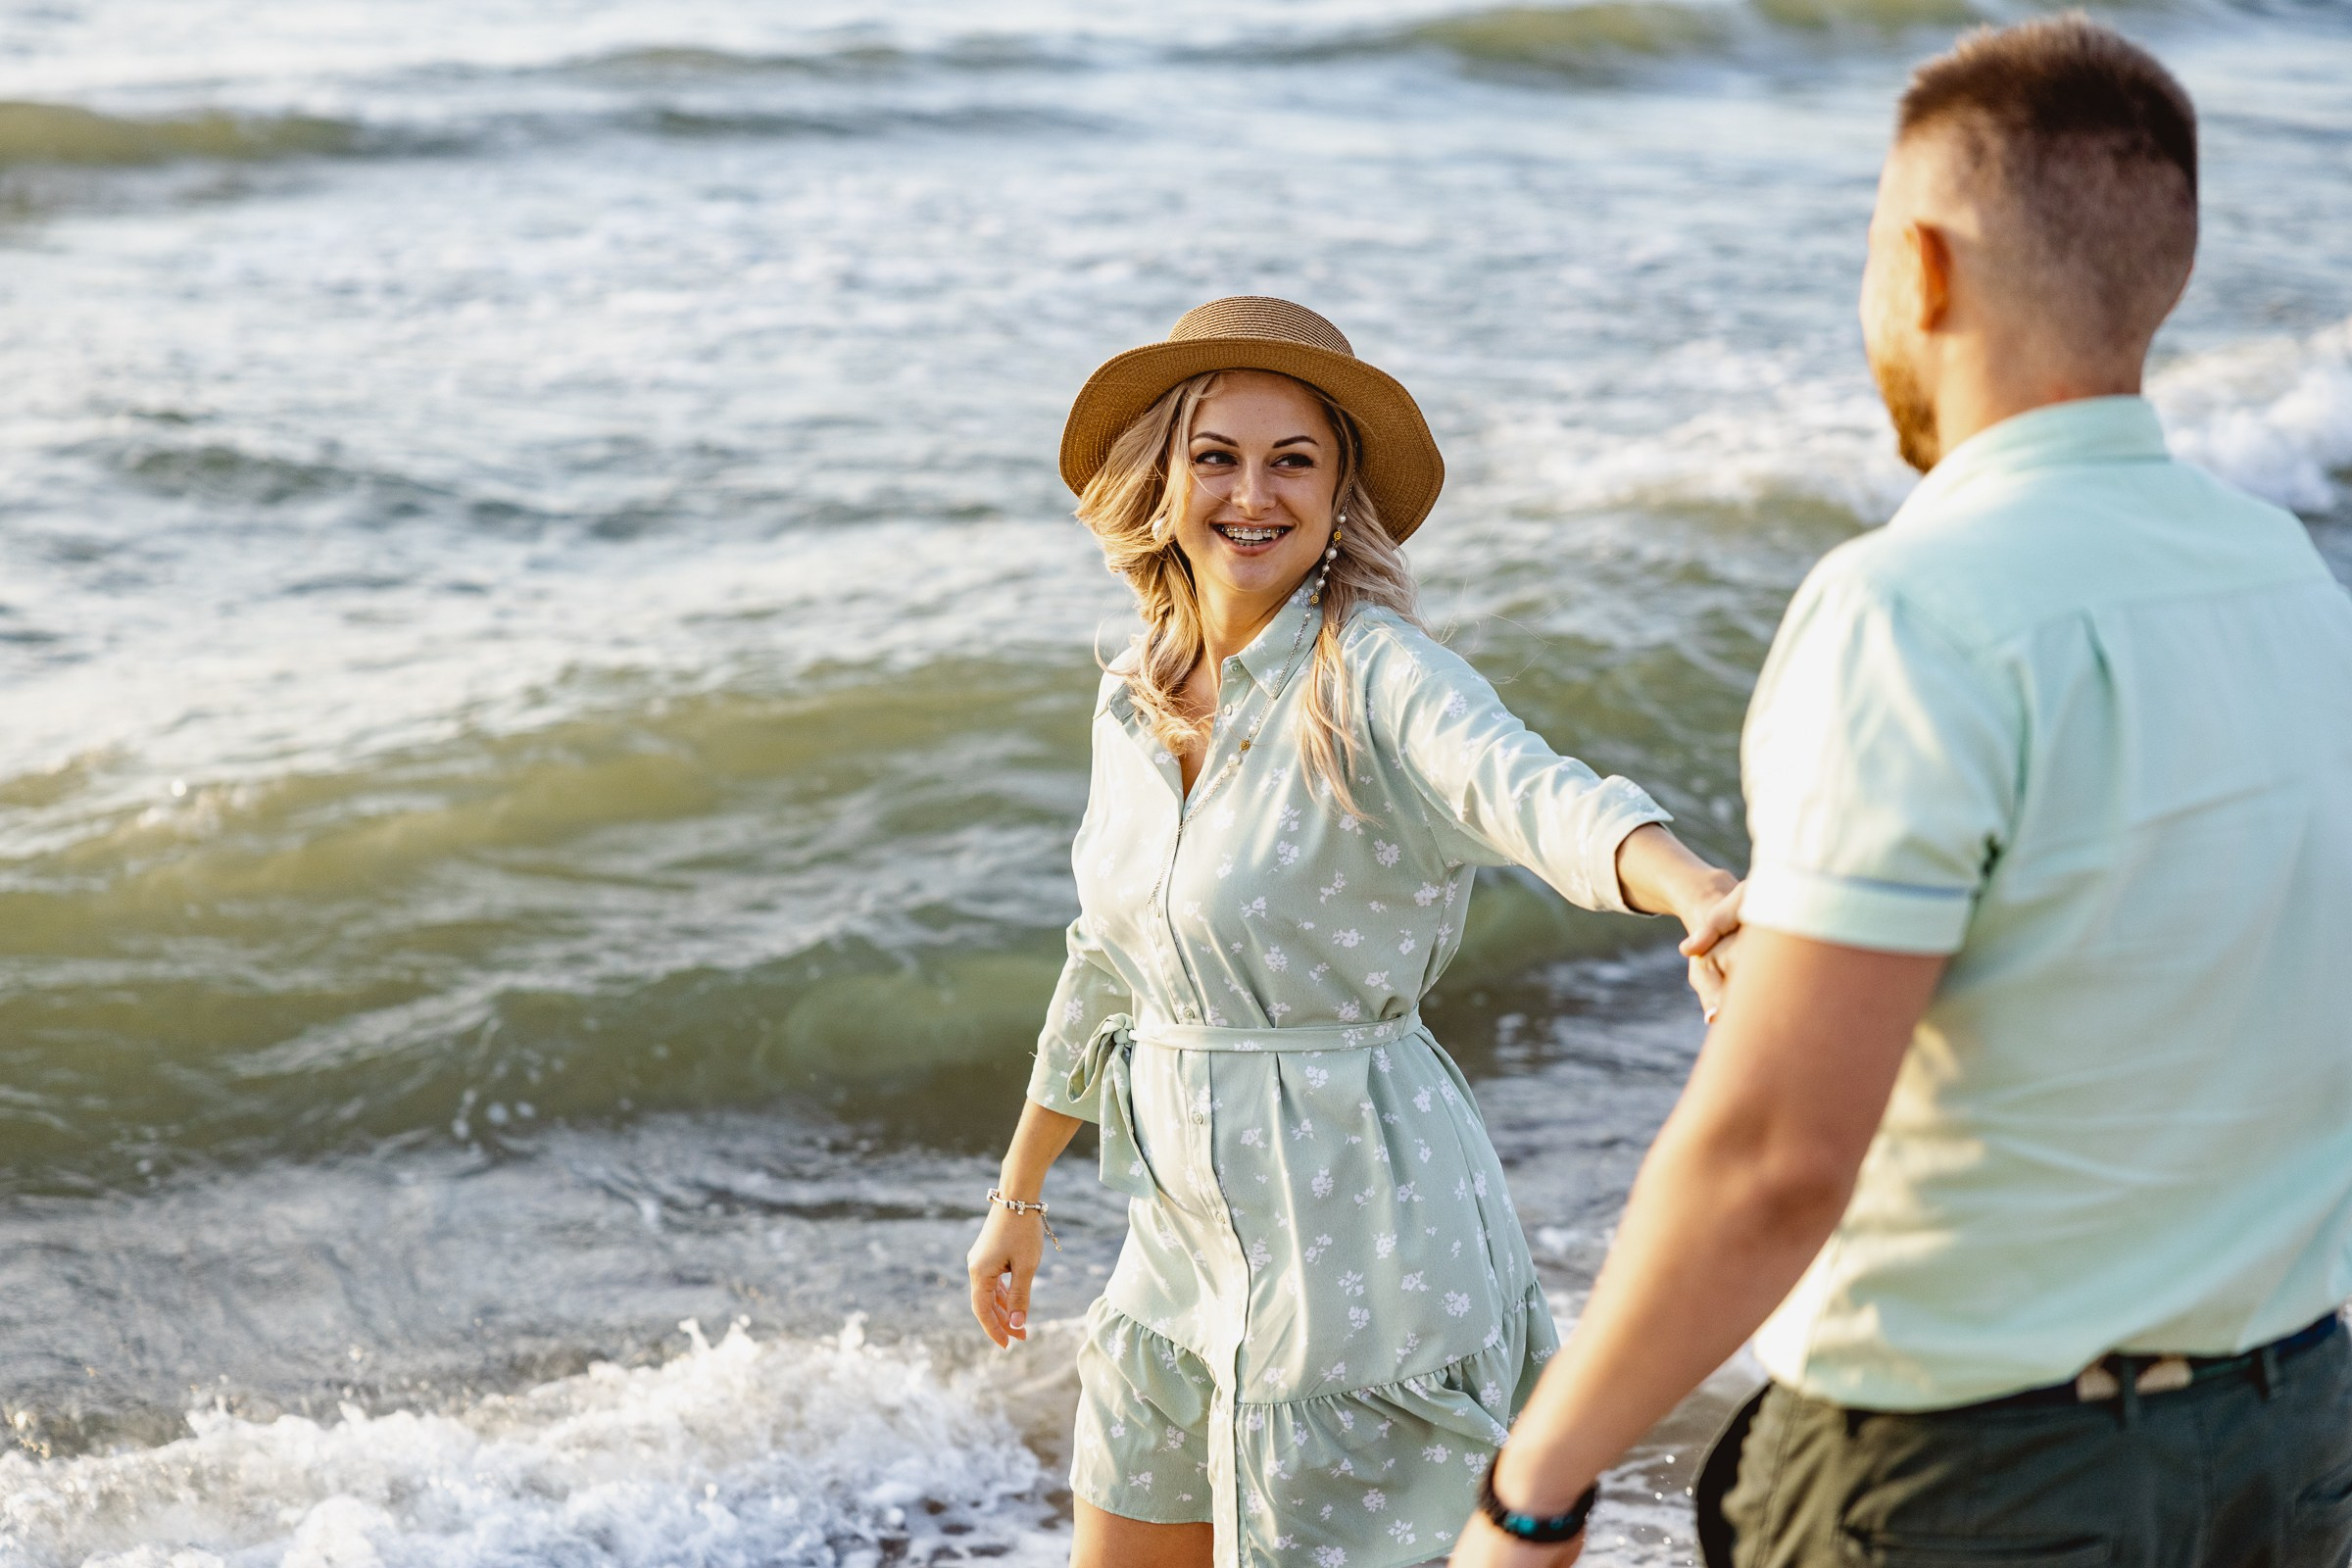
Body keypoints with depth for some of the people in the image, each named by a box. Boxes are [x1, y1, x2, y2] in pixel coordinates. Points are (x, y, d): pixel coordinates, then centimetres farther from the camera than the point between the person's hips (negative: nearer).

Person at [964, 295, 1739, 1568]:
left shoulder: (1375, 676, -16)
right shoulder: (1135, 701, 5)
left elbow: (1535, 793, -37)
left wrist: (1694, 887, -58)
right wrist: (1019, 1191, 26)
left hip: (1356, 1225, -7)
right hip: (1186, 1226, 7)